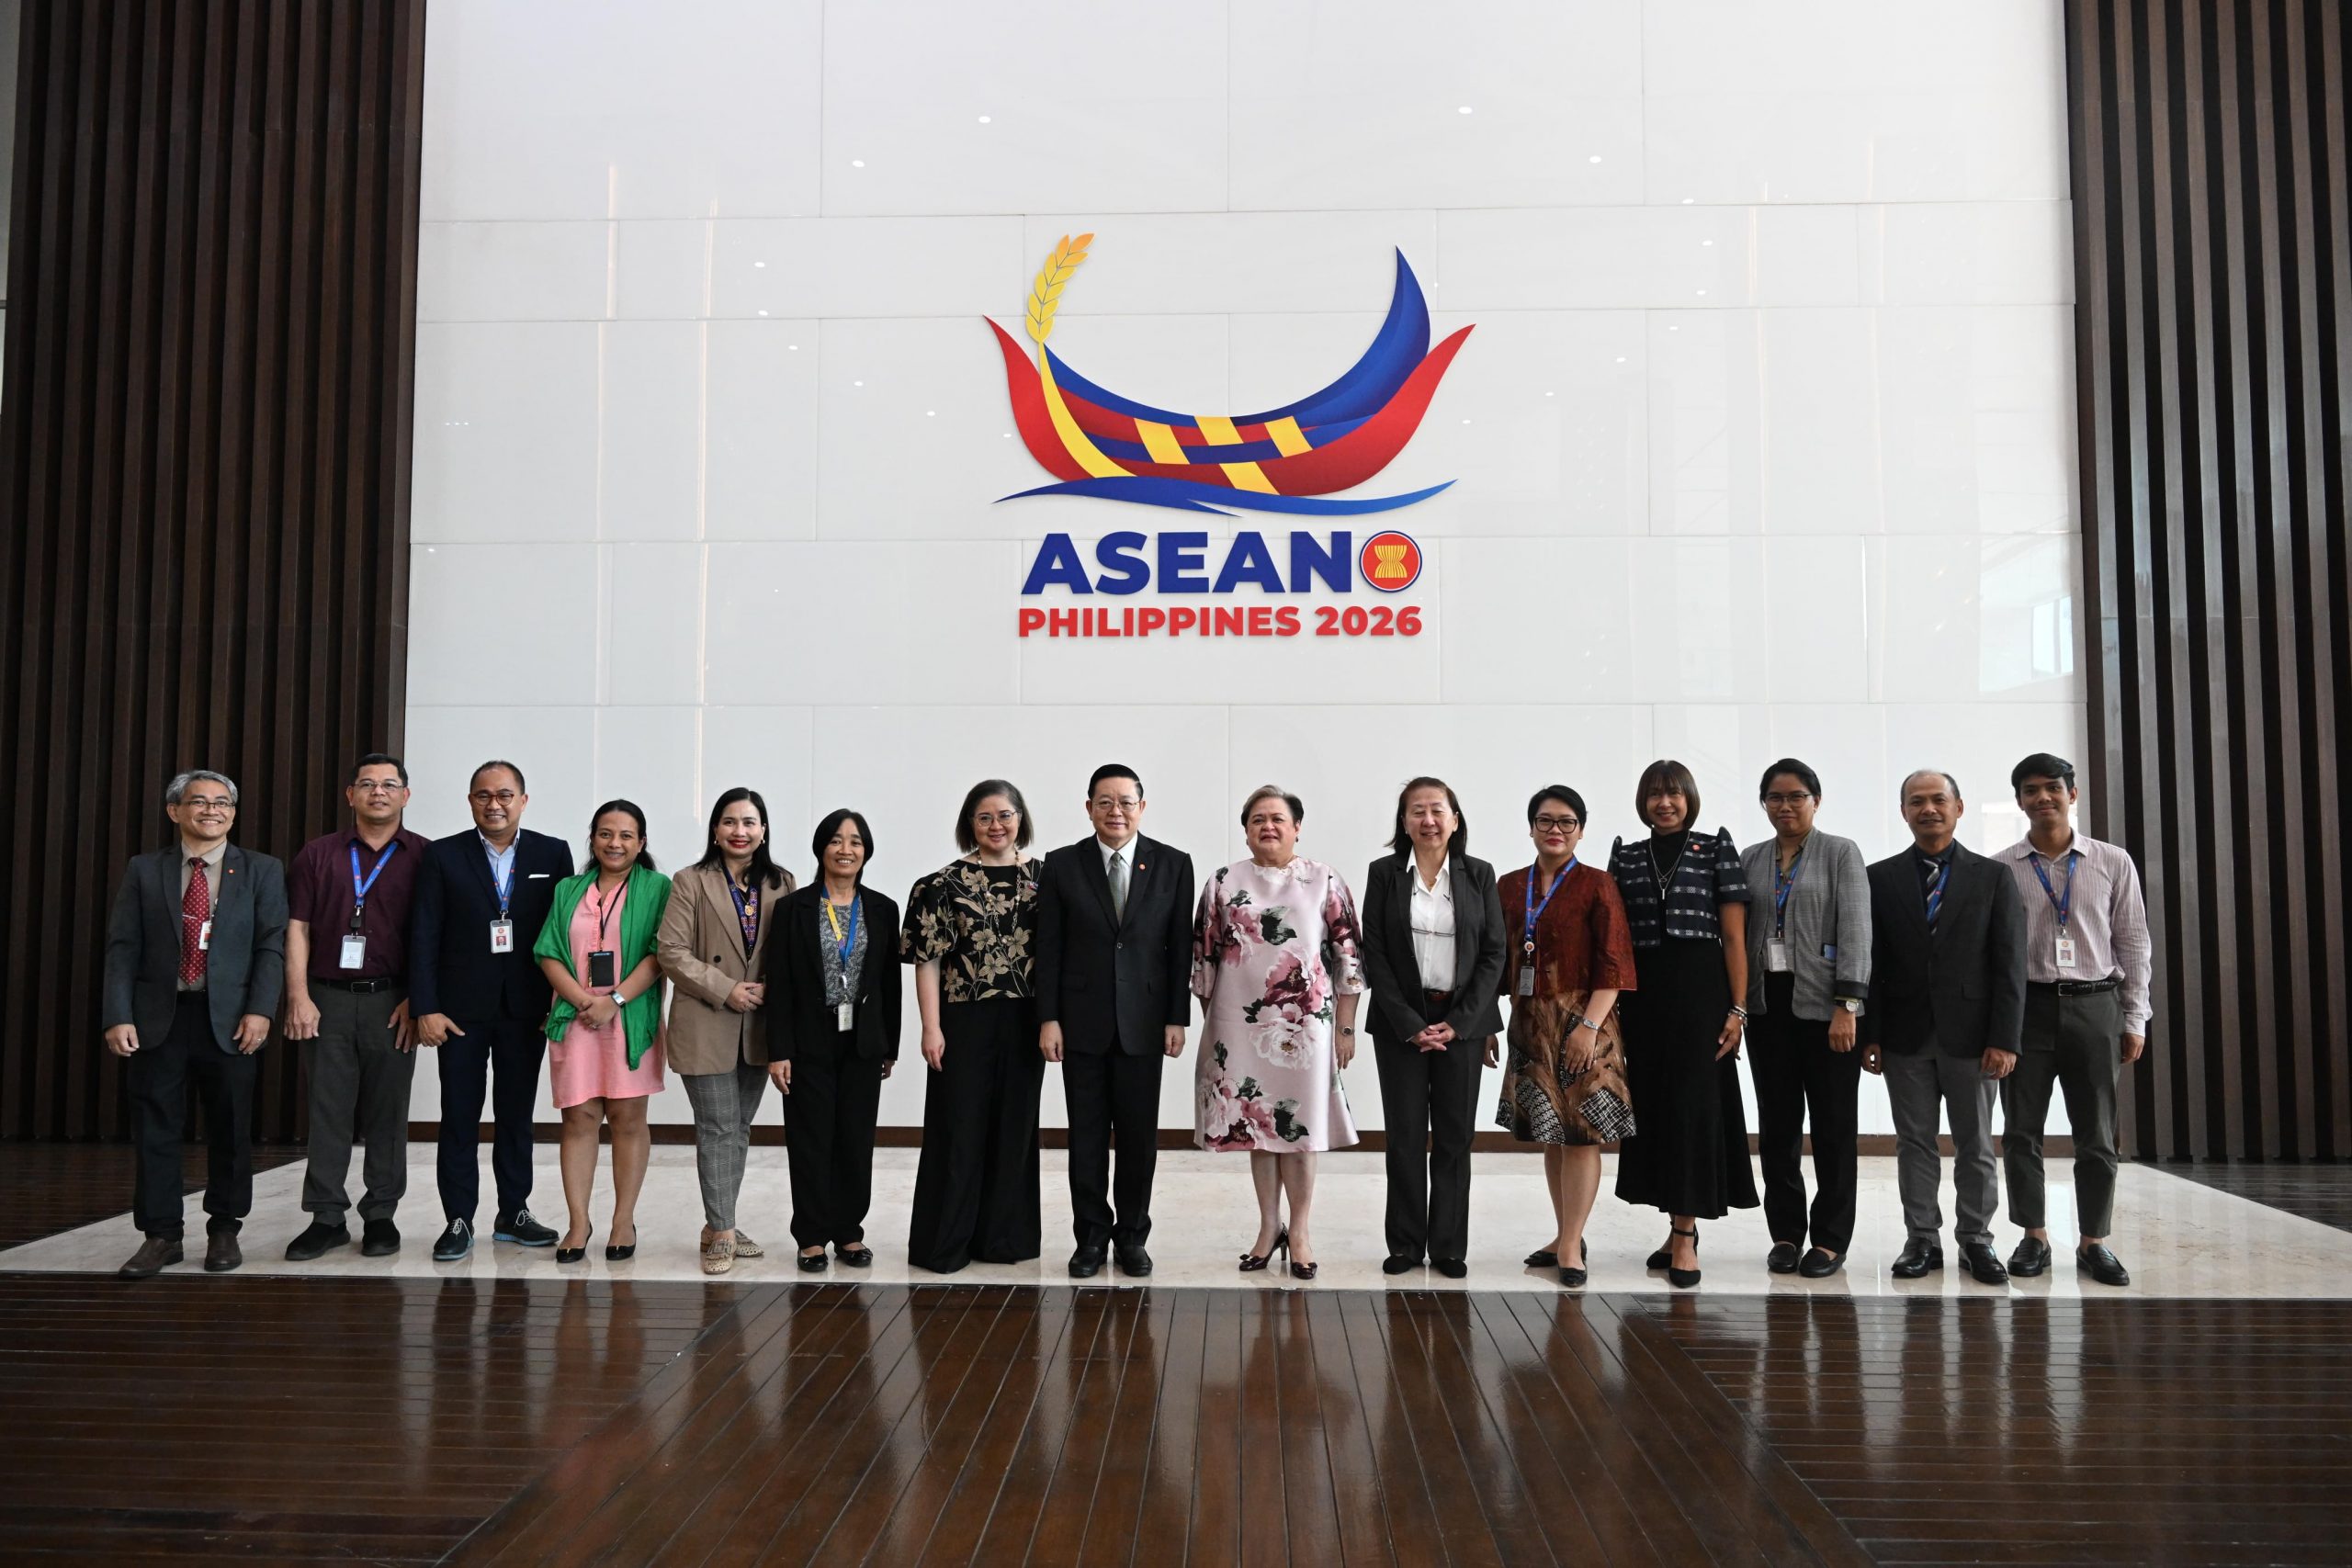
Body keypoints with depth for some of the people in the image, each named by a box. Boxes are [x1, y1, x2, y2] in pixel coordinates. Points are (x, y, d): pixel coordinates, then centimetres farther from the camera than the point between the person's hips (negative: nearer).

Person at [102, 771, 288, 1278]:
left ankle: (224, 1229, 19)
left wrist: (259, 1010, -13)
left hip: (230, 1019, -1)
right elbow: (122, 948, 3)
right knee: (154, 1127, 4)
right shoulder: (143, 870, 7)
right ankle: (160, 1235, 14)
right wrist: (118, 1016, -7)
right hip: (157, 1017, 1)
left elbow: (271, 946, -2)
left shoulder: (262, 871, 4)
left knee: (230, 1128, 6)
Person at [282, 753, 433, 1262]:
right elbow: (297, 928, 5)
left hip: (392, 1001, -1)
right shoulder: (317, 855, 9)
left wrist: (417, 1000, -6)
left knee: (387, 1113, 5)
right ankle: (327, 1218, 11)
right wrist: (298, 996, -4)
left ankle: (381, 1216, 13)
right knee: (328, 1110, 3)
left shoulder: (426, 857, 3)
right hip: (329, 998, 2)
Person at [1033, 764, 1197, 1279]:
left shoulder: (1173, 865, 1)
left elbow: (1180, 948, 2)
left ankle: (1132, 1236, 20)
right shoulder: (1062, 866, 0)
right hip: (1082, 1022, 0)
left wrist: (1177, 1018, -2)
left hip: (1142, 1021, 0)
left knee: (1139, 1135, 6)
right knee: (1086, 1135, 7)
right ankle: (1091, 1235, 19)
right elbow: (1049, 949, 1)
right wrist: (1048, 1018, -4)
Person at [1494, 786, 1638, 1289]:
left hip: (1581, 1023, -5)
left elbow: (1613, 964, -9)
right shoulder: (1509, 887, 9)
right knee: (1549, 1133, 10)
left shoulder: (1596, 885, -4)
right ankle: (1566, 1238, 21)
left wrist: (1589, 1026, -16)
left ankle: (1569, 1247, 2)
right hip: (1530, 1024, 5)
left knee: (1581, 1132, -3)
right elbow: (1499, 959, 13)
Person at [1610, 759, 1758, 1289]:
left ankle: (1686, 1236, 0)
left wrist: (1737, 1009, -8)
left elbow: (1734, 937, -2)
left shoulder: (1717, 849, 1)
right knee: (1653, 1106, 6)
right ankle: (1680, 1226, 19)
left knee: (1693, 1104, -4)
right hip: (1642, 996, 4)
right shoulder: (1625, 856, 10)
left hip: (1700, 991, -3)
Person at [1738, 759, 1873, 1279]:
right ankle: (1786, 1234, 16)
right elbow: (1738, 933, 12)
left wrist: (1847, 1006, -15)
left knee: (1833, 1125, 3)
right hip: (1767, 1005, 4)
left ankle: (1830, 1240, 12)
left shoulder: (1841, 853, 0)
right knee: (1777, 1124, 7)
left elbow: (1855, 932, -7)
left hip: (1823, 1004, -3)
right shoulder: (1750, 860, 12)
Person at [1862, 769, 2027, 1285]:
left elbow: (2009, 965, -2)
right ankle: (1923, 1240, 15)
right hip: (1905, 1036, 1)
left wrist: (2004, 1039, -9)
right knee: (1914, 1142, 6)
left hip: (1970, 1035, 0)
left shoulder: (1993, 877, 3)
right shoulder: (1879, 878, 4)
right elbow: (1870, 962, 1)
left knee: (1975, 1145, 7)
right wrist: (1869, 1034, -5)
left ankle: (1976, 1240, 19)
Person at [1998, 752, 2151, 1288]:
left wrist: (2135, 1020, 3)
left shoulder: (2113, 863, 4)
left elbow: (2133, 942, 6)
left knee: (2096, 1134, 6)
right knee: (2021, 1130, 3)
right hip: (2026, 1004, 0)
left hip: (2093, 1005, 1)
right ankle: (2033, 1237, 15)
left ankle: (2094, 1242, 17)